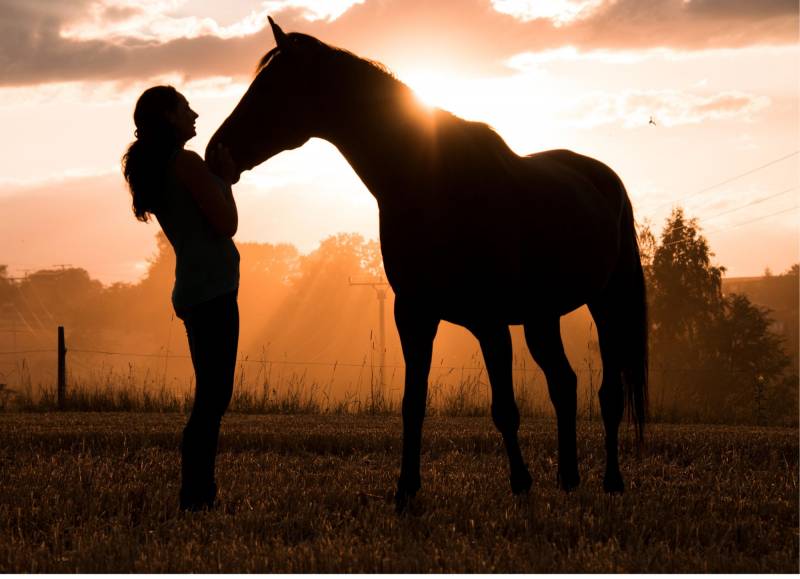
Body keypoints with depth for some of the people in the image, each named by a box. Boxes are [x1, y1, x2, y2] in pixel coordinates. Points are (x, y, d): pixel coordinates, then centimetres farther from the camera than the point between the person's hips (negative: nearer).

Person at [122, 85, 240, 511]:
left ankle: (200, 492, 14)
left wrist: (221, 178, 16)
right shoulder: (188, 164, -11)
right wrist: (224, 179, 2)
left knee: (211, 397, 13)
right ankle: (196, 496, -13)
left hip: (193, 290, 10)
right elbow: (227, 224, -12)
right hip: (213, 289, -10)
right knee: (213, 397, -10)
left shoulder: (151, 169, 17)